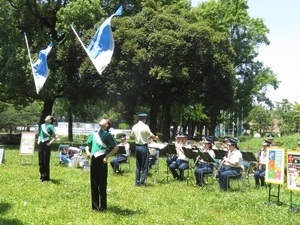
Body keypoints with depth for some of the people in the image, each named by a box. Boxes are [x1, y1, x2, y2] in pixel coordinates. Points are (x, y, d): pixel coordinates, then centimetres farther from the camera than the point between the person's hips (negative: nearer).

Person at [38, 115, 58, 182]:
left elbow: (56, 136, -13)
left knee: (46, 162, -2)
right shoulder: (42, 125, 13)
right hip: (40, 144, 7)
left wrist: (50, 142, -13)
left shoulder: (50, 126, -8)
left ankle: (46, 178, 7)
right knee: (41, 162, 11)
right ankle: (42, 176, 22)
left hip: (46, 145, -7)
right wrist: (38, 140, 15)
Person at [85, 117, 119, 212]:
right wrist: (87, 151, 6)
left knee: (102, 185, -1)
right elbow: (88, 145, 27)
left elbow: (116, 147, -6)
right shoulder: (94, 134, 17)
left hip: (102, 161, -6)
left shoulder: (107, 135, 0)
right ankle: (95, 206, 18)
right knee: (94, 184, 9)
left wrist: (107, 156, -9)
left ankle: (103, 207, 9)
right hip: (93, 160, 6)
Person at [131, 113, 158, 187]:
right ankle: (142, 182, 4)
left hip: (137, 146, 6)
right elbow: (152, 136, -10)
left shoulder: (134, 127, 3)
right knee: (144, 166, 3)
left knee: (138, 165, 15)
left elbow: (131, 136, 12)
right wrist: (156, 137, 9)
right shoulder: (145, 127, -13)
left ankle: (137, 182, 18)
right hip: (144, 147, -6)